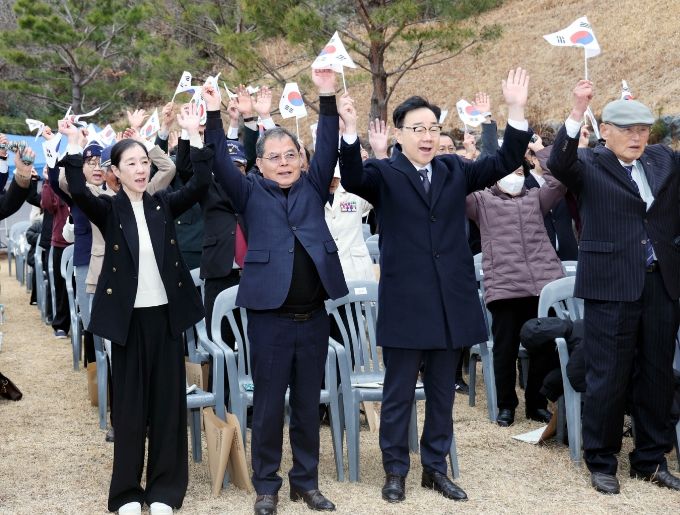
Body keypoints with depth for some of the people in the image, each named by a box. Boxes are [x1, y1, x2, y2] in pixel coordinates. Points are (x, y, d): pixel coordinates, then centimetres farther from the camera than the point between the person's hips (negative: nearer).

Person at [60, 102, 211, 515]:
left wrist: (194, 135, -18)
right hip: (128, 315, -2)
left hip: (166, 313, 2)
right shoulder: (109, 209, 0)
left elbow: (201, 185, -9)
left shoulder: (164, 205, 5)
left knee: (168, 399, 5)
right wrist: (74, 146, -30)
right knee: (130, 402, 5)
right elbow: (79, 194, -20)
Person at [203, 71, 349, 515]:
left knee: (309, 403, 11)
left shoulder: (313, 187, 9)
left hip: (314, 316, 3)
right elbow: (222, 165, -8)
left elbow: (328, 150, -1)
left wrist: (328, 98, -10)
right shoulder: (251, 193, 3)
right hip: (270, 317, -2)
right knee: (268, 405, 5)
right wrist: (214, 116, -19)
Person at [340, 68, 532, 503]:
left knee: (442, 392, 13)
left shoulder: (455, 171, 10)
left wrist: (517, 112, -11)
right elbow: (352, 179, -22)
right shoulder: (384, 174, -2)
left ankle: (436, 467, 26)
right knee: (399, 395, 5)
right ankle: (396, 470, 19)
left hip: (451, 301, 4)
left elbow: (505, 162, 2)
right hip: (405, 302, -4)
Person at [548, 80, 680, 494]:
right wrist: (577, 113, -34)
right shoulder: (589, 165, -3)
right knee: (608, 378, 1)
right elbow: (559, 164, -24)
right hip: (612, 285, -5)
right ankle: (601, 463, 16)